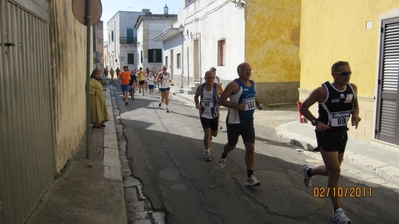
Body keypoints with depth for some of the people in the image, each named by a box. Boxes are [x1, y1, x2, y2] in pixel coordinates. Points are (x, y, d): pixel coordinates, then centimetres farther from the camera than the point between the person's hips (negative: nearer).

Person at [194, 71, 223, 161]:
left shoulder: (217, 87, -12)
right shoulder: (200, 87, -8)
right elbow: (196, 96, 10)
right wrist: (197, 104, -10)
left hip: (214, 115, 1)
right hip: (204, 114, -1)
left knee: (214, 134, 13)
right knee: (207, 133, -8)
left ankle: (209, 135, 52)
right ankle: (207, 152, 12)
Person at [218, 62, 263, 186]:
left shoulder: (252, 84, 5)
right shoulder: (234, 84, -17)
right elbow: (221, 100, -21)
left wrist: (258, 103, 3)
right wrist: (237, 106, -31)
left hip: (248, 121, 5)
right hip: (234, 122, -5)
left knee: (250, 147, -4)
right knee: (232, 145, 15)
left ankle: (250, 177, 3)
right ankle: (223, 155, 51)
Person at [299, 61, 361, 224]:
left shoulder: (353, 88, -1)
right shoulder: (323, 91, -17)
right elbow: (303, 107, -9)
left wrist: (355, 115, -4)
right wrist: (316, 122, -23)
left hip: (342, 133, 7)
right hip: (326, 134, -6)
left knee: (331, 171, 18)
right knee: (335, 172, -7)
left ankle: (308, 171, 50)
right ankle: (337, 211, 9)